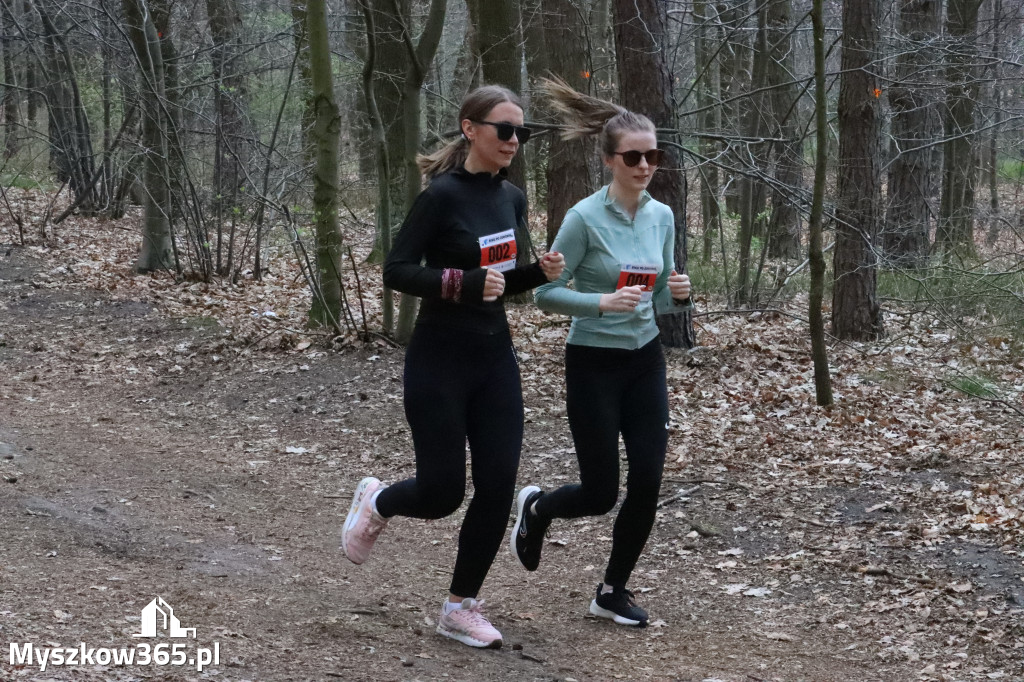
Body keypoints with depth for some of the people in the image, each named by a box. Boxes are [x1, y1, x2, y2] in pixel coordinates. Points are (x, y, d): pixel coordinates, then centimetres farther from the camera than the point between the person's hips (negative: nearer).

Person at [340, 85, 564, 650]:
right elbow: (396, 271, -16)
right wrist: (465, 283, -27)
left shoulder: (511, 198, 7)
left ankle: (461, 608, 15)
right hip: (439, 360, -6)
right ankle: (376, 502, 33)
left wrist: (539, 273, -3)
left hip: (495, 358, 6)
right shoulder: (443, 194, -15)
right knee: (442, 492, -2)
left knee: (497, 487, 1)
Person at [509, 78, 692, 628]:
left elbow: (662, 302, 11)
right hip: (594, 365, -5)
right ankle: (535, 509, 34)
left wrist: (679, 294, -12)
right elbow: (545, 293, -13)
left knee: (647, 483, 0)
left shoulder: (662, 217, 2)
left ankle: (614, 591, 18)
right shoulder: (585, 218, -16)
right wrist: (603, 302, -27)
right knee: (601, 492, 1)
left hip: (645, 362, 5)